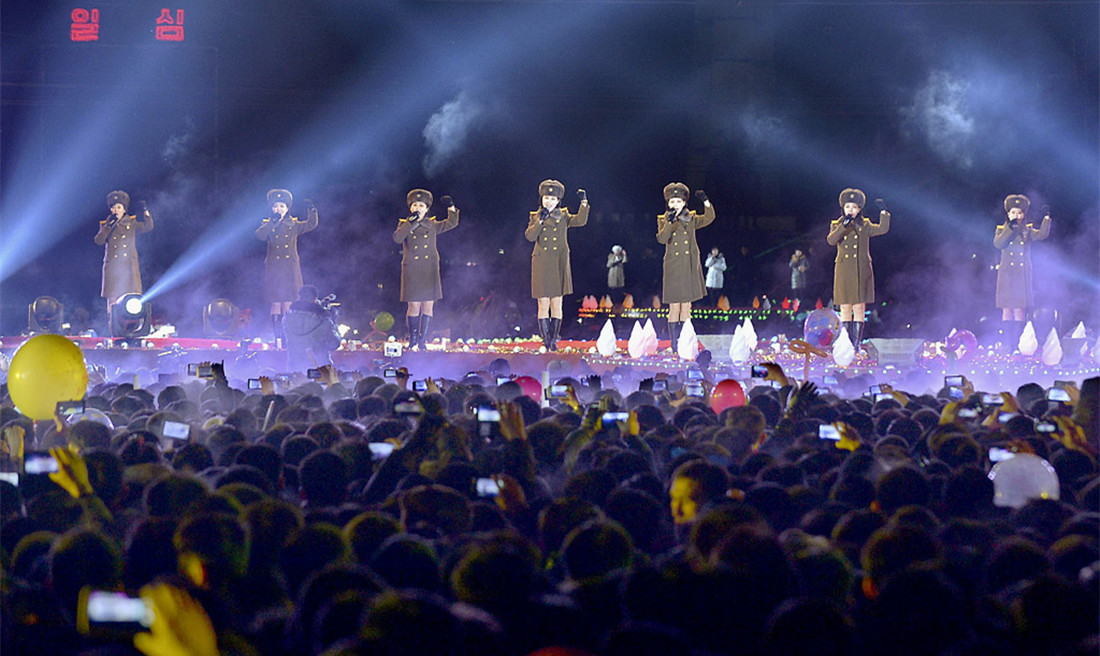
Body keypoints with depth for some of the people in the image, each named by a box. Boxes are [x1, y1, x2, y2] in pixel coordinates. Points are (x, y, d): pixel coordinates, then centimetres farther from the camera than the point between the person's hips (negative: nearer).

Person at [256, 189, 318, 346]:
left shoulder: (294, 225, 11)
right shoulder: (268, 225, 7)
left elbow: (311, 224, 2)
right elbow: (260, 235, -12)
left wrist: (311, 210, -12)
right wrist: (273, 222, -17)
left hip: (290, 269, 1)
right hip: (274, 268, -1)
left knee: (288, 303, -3)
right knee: (276, 303, -4)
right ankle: (277, 338, -3)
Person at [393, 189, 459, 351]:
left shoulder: (432, 225, 12)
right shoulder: (405, 225, 5)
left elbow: (452, 223, 17)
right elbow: (397, 239, -13)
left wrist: (451, 208, 4)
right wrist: (410, 222, -14)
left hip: (430, 271, 3)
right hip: (412, 270, -3)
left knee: (428, 306, 0)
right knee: (414, 306, -6)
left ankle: (421, 342, 7)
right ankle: (413, 342, 5)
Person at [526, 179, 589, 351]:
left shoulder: (563, 216, 10)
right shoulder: (535, 217, 9)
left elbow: (580, 221, -6)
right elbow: (530, 236, -5)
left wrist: (584, 203, -16)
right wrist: (540, 220, -13)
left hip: (559, 265, 1)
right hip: (542, 264, -1)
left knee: (556, 304, 1)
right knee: (543, 305, -2)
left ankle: (554, 340, 8)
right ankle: (545, 341, 2)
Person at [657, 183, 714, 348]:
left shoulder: (691, 219, 10)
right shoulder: (663, 220, 3)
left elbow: (709, 218, -1)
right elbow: (662, 239, -13)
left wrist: (706, 202, -14)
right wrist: (670, 222, -25)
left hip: (690, 268, 3)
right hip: (673, 268, -3)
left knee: (686, 307, 5)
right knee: (674, 308, -5)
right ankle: (674, 344, 0)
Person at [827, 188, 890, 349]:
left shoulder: (865, 226, 10)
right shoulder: (836, 226, 9)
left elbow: (883, 229, -3)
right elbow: (831, 240, -10)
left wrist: (884, 213, -11)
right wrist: (844, 226, -18)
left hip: (861, 272, 0)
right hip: (844, 271, 0)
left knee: (859, 308, -4)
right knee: (845, 308, -1)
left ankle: (856, 343, -1)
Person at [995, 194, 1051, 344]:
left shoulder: (1028, 230, 12)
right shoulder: (1002, 229, 10)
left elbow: (1042, 234, -5)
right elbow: (998, 243, -9)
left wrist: (1047, 218, -11)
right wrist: (1010, 228, -13)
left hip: (1023, 274, 1)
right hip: (1007, 274, -1)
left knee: (1020, 308, -5)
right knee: (1007, 307, -5)